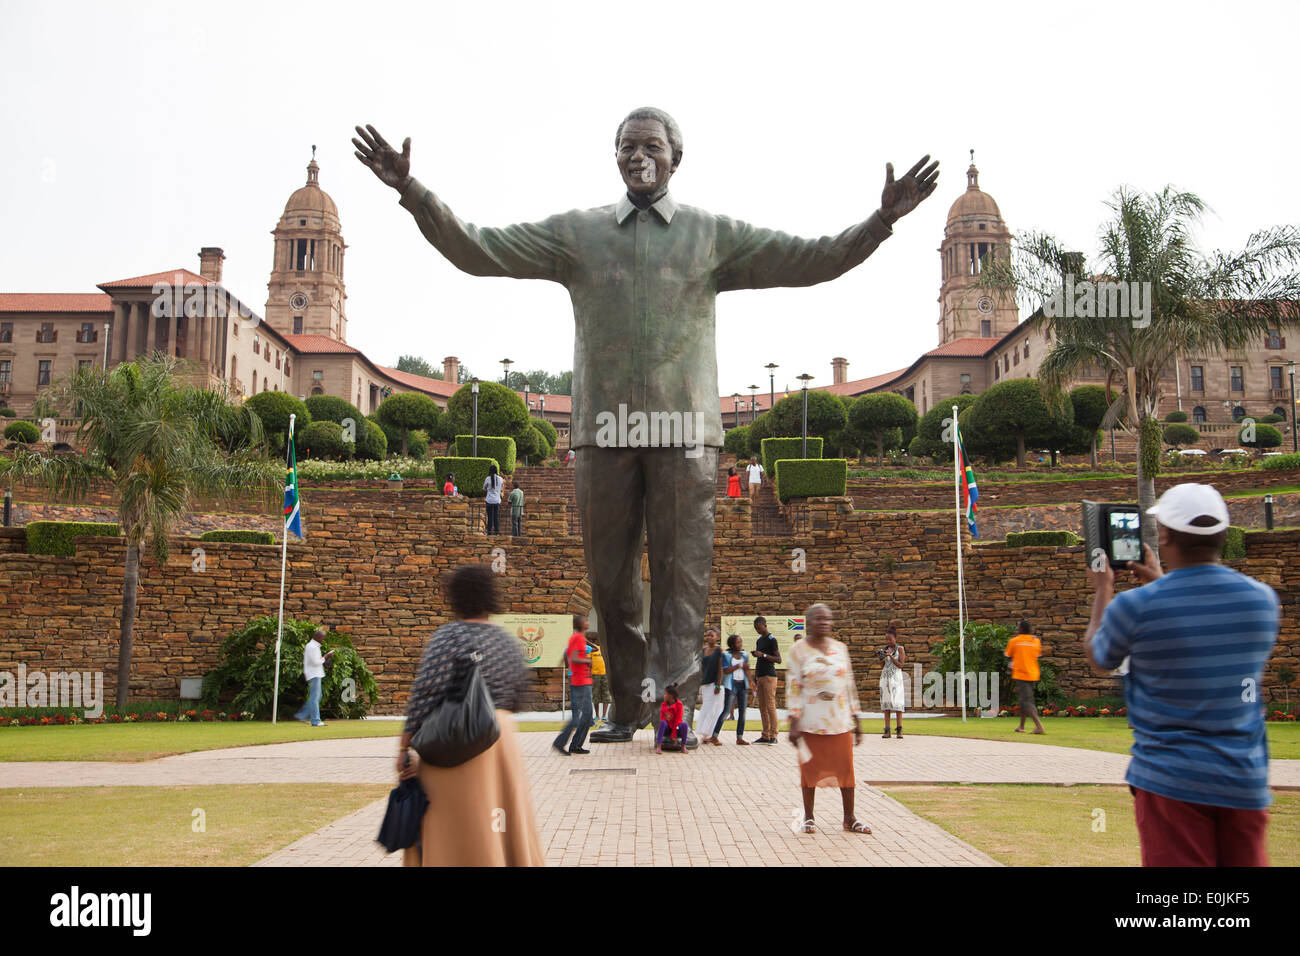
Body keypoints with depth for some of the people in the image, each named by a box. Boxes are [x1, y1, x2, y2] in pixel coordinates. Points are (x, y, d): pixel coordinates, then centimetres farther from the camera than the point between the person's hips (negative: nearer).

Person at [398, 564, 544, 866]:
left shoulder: (448, 637, -10)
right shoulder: (506, 640, 9)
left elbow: (426, 694, -17)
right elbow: (519, 690, 14)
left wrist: (404, 747, -15)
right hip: (503, 736, 6)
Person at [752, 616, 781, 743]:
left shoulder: (771, 640, -7)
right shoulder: (759, 640, 18)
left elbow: (778, 659, -11)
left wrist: (763, 655, -19)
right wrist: (755, 675, 18)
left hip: (769, 676, -8)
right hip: (760, 676, 8)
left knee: (770, 706, -9)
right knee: (762, 707, 6)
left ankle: (773, 735, -7)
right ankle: (765, 736, 8)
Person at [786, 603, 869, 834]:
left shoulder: (840, 648, 9)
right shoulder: (798, 650, -2)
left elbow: (850, 685, 12)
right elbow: (793, 687, -5)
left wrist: (856, 720, 10)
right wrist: (794, 722, -11)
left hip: (841, 720, 3)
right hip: (811, 722, -3)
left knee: (846, 767, 3)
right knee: (810, 768, 4)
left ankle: (849, 818, 14)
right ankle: (808, 817, 17)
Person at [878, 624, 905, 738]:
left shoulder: (900, 649, 1)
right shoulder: (885, 649, 11)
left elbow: (900, 665, -6)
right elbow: (882, 666, 12)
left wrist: (890, 656, -14)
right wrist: (882, 658, -5)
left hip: (896, 678, -4)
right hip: (885, 677, 4)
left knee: (897, 703, -7)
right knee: (886, 703, -1)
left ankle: (899, 730, -5)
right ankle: (887, 730, -1)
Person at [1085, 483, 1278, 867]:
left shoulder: (1135, 606, -15)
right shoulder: (1263, 598, -2)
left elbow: (1098, 658, 7)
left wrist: (1102, 590, 20)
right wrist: (1161, 582, 28)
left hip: (1171, 781, -4)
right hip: (1246, 781, 4)